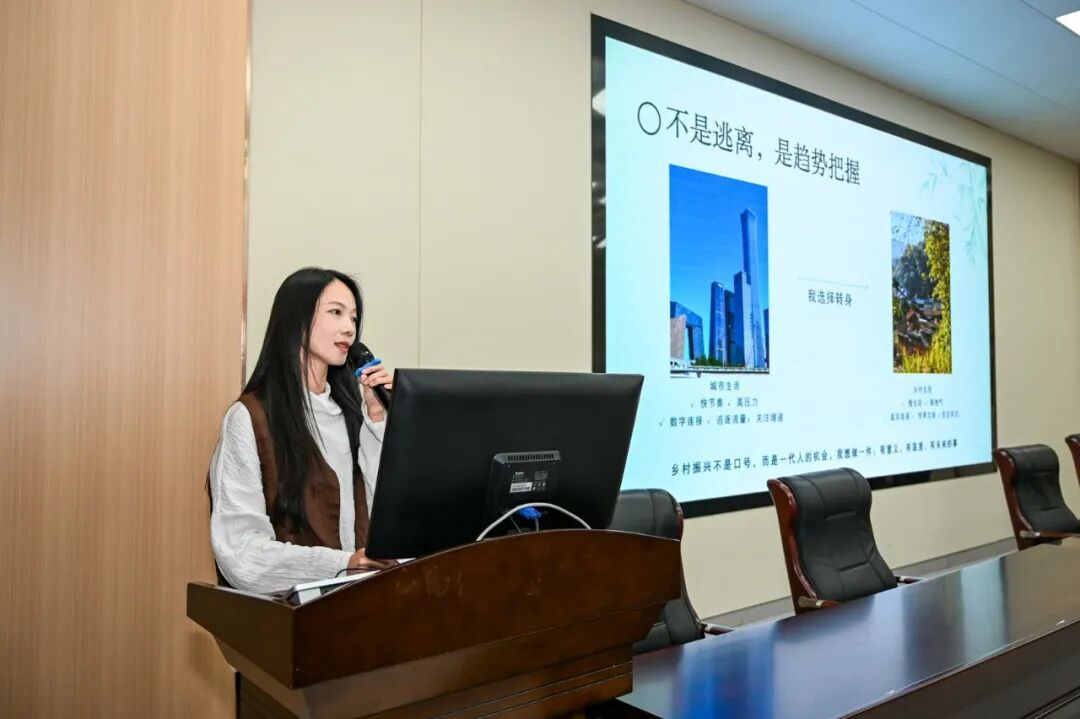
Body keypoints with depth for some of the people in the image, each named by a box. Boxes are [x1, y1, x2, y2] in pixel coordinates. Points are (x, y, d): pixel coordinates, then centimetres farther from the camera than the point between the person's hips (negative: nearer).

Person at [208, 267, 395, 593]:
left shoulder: (351, 410, 14)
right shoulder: (251, 416, -4)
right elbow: (239, 549, -10)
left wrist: (377, 418, 3)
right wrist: (342, 563, -20)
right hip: (292, 592, -4)